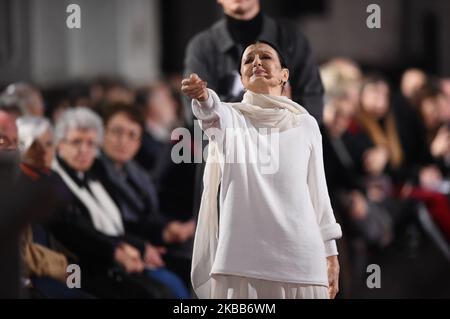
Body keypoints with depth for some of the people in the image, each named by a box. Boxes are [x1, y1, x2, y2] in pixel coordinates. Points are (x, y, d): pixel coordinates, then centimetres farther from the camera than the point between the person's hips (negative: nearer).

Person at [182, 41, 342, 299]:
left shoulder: (306, 124, 11)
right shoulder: (232, 117, 5)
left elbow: (318, 190, 13)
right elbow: (214, 113, -19)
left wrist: (330, 253, 11)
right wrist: (203, 98, -43)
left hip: (300, 258, 2)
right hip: (242, 258, -2)